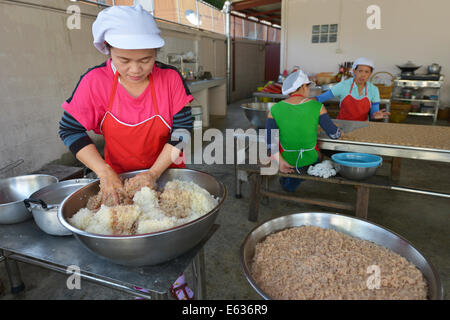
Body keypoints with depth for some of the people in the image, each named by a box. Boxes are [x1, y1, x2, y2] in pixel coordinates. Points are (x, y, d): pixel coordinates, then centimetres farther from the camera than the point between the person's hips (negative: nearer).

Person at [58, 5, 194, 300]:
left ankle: (178, 281, 42)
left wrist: (154, 173, -24)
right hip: (120, 178, 1)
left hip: (166, 173, 0)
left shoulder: (170, 78, -16)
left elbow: (183, 130, -17)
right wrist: (105, 173, -23)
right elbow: (71, 130, -12)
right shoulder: (95, 81, -16)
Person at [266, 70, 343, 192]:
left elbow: (269, 140, -19)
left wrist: (280, 162, -17)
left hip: (285, 159, 0)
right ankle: (291, 182, 38)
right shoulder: (317, 107, -17)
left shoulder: (275, 109, -14)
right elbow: (333, 133, -12)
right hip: (309, 159, 0)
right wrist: (340, 133, 9)